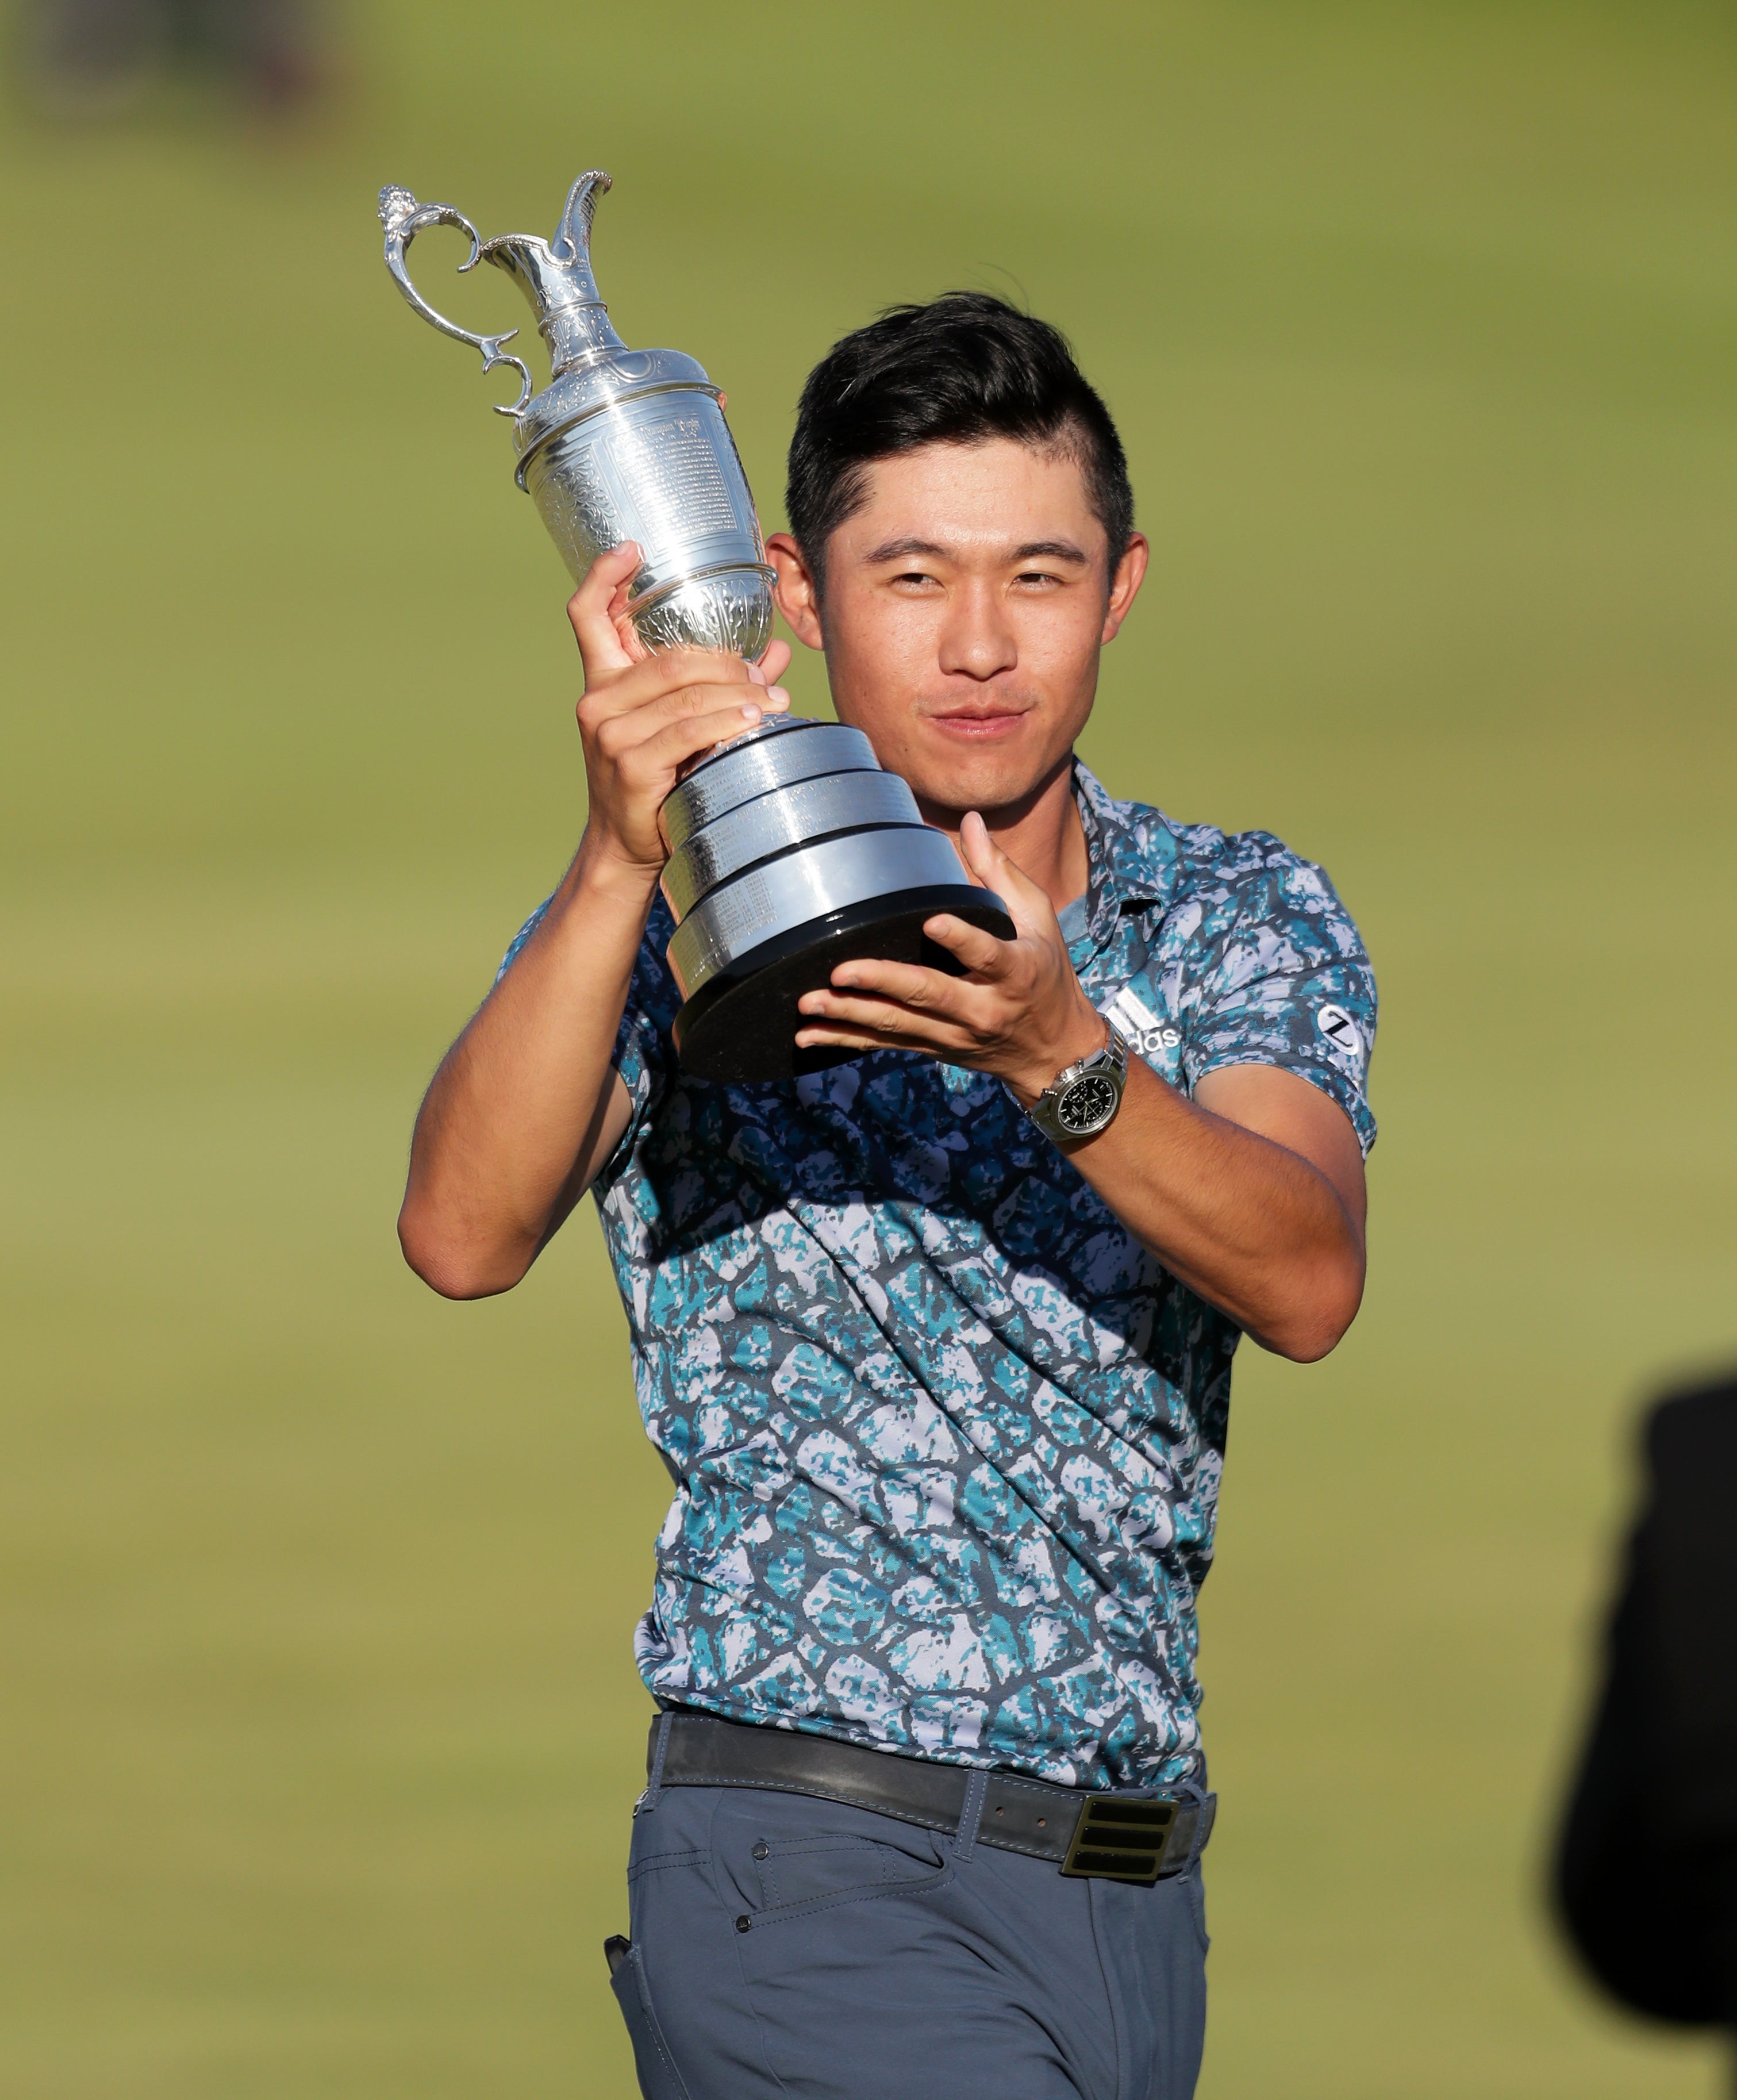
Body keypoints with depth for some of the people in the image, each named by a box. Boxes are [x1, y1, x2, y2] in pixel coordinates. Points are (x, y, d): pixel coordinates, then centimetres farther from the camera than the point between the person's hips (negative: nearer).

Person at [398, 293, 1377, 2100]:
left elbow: (1304, 1285, -11)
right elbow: (465, 1236, -17)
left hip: (1129, 1902, 5)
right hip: (814, 1868, -5)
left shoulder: (1240, 924, 8)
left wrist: (1055, 1054, -29)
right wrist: (621, 860, -28)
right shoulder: (680, 931, 2)